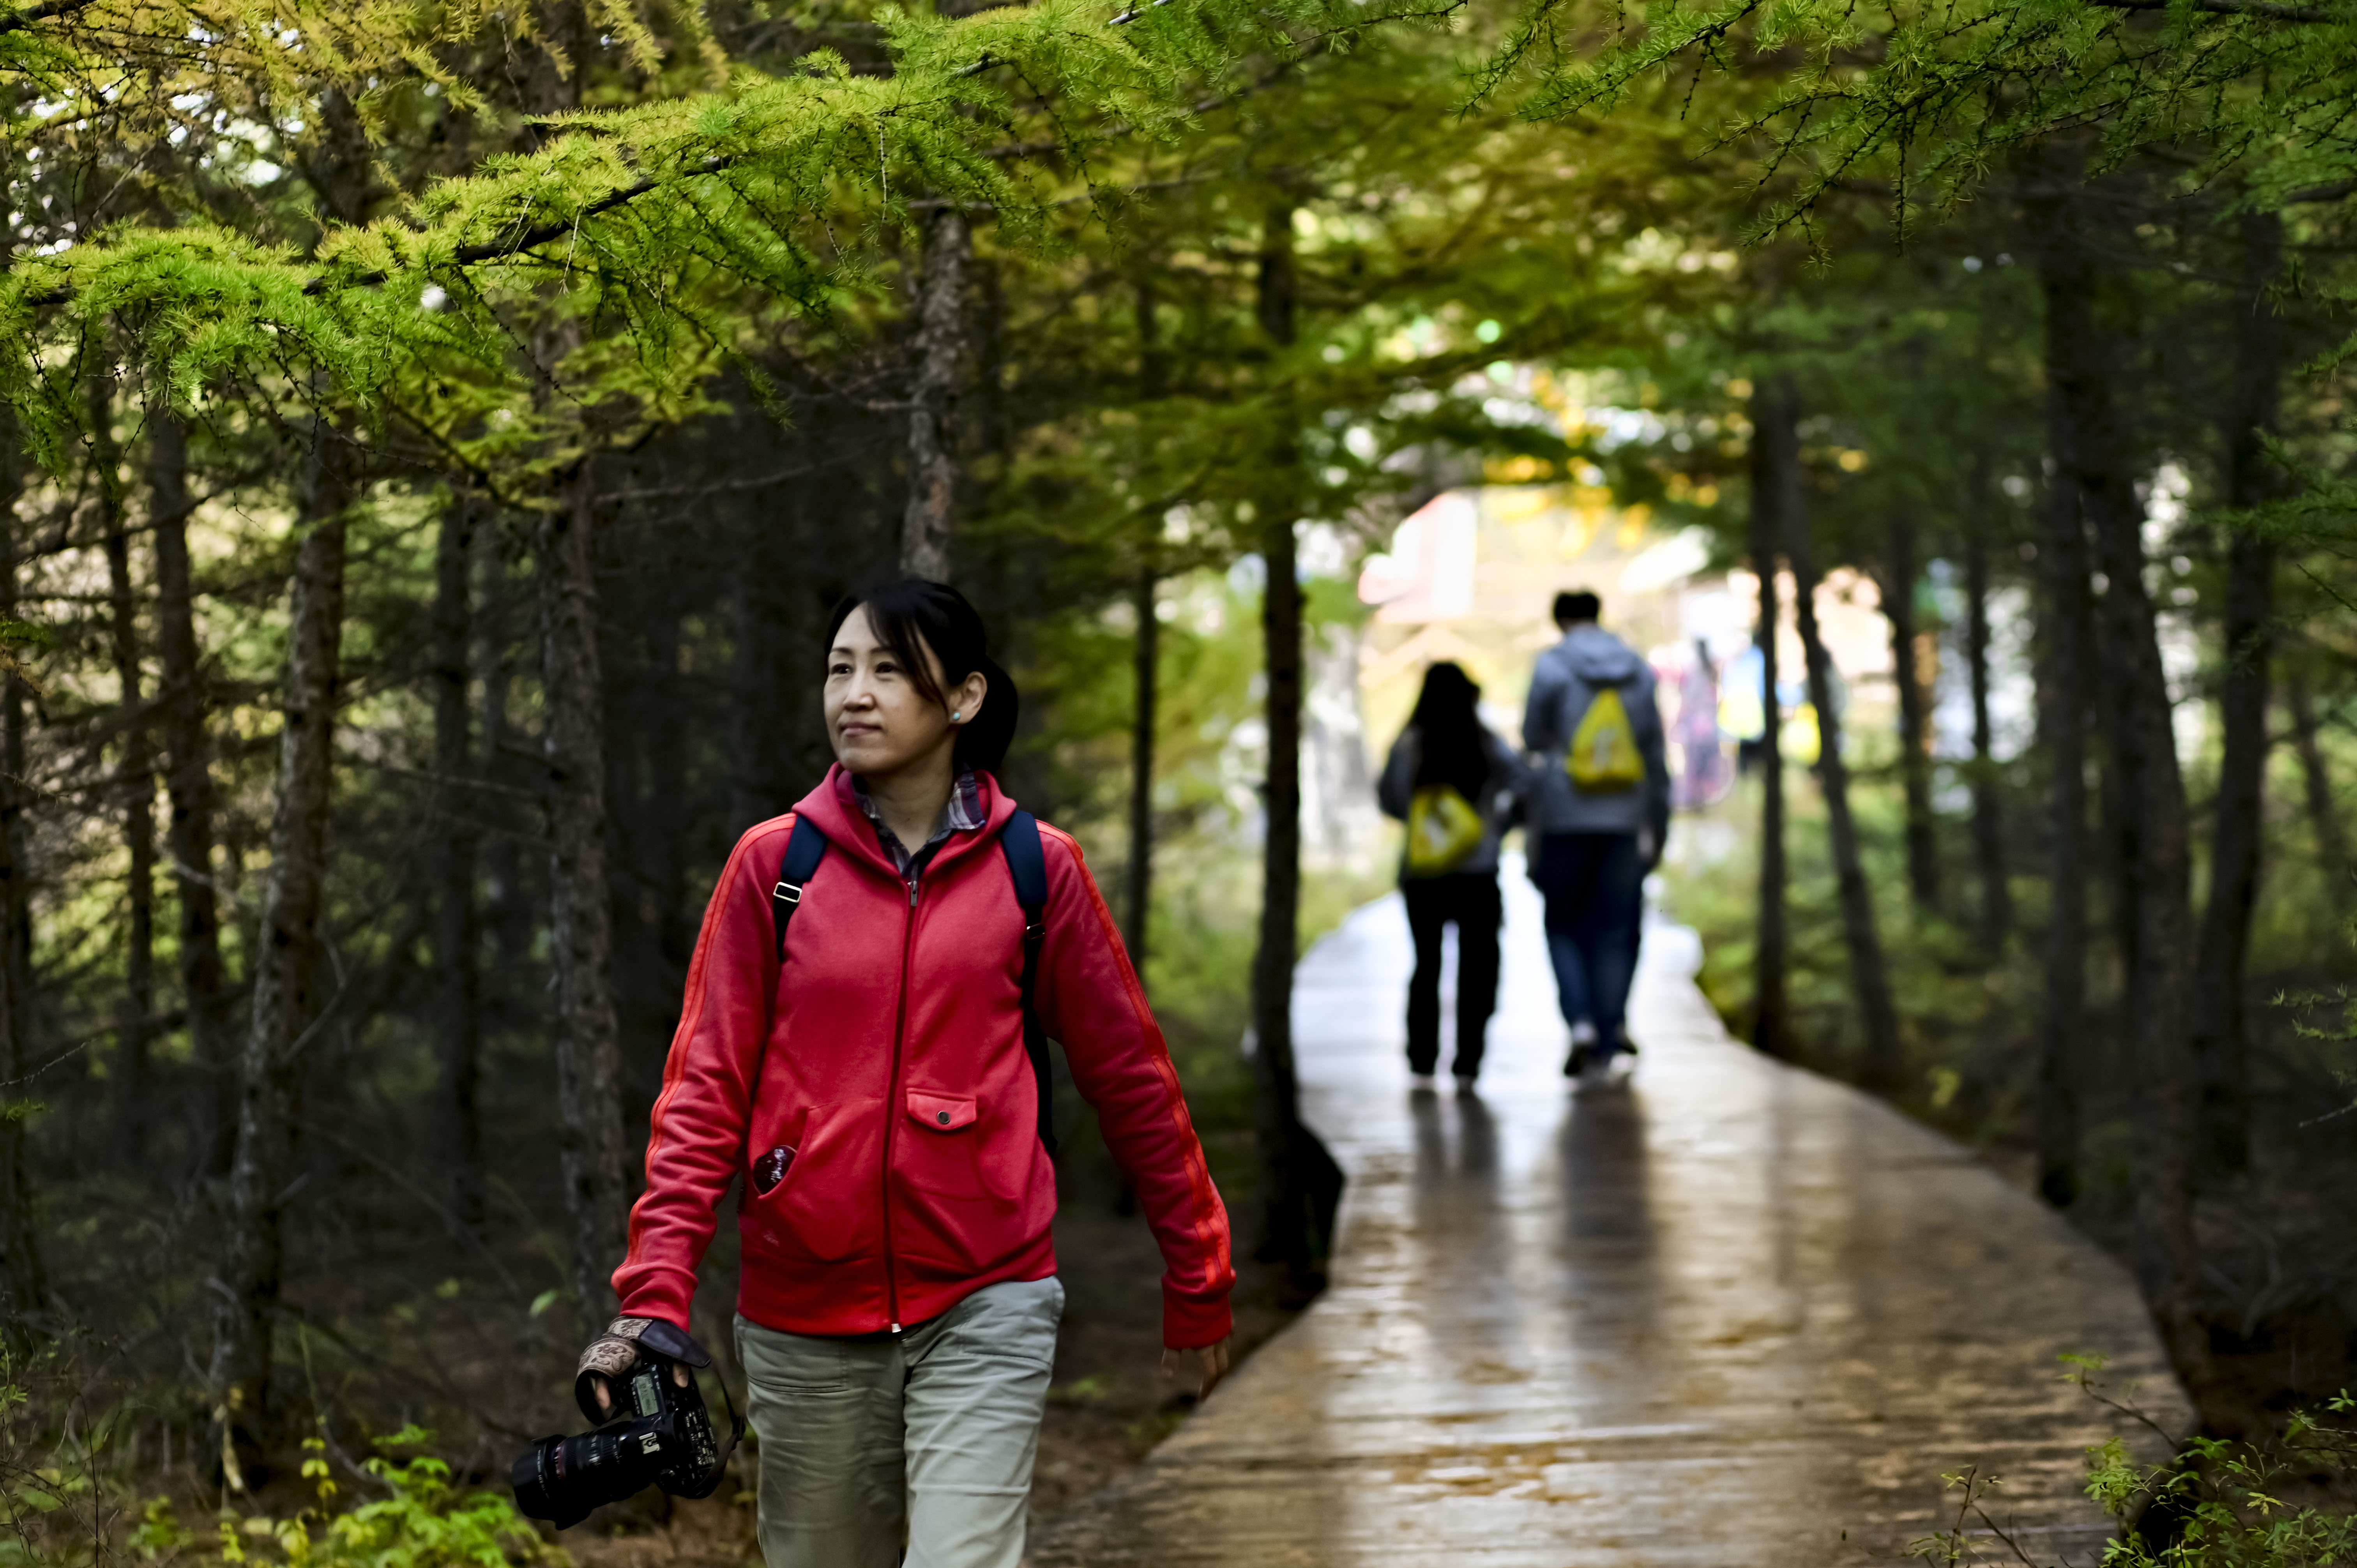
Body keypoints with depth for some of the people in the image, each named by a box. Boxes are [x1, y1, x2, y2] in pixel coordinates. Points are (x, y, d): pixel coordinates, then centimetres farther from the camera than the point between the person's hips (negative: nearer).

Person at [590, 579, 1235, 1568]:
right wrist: (656, 1293, -13)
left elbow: (1129, 1076, 7)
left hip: (983, 1305, -1)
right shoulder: (773, 865, 0)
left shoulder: (1036, 867, 0)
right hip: (805, 1312, 2)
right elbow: (705, 1087, -2)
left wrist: (1197, 1280, 12)